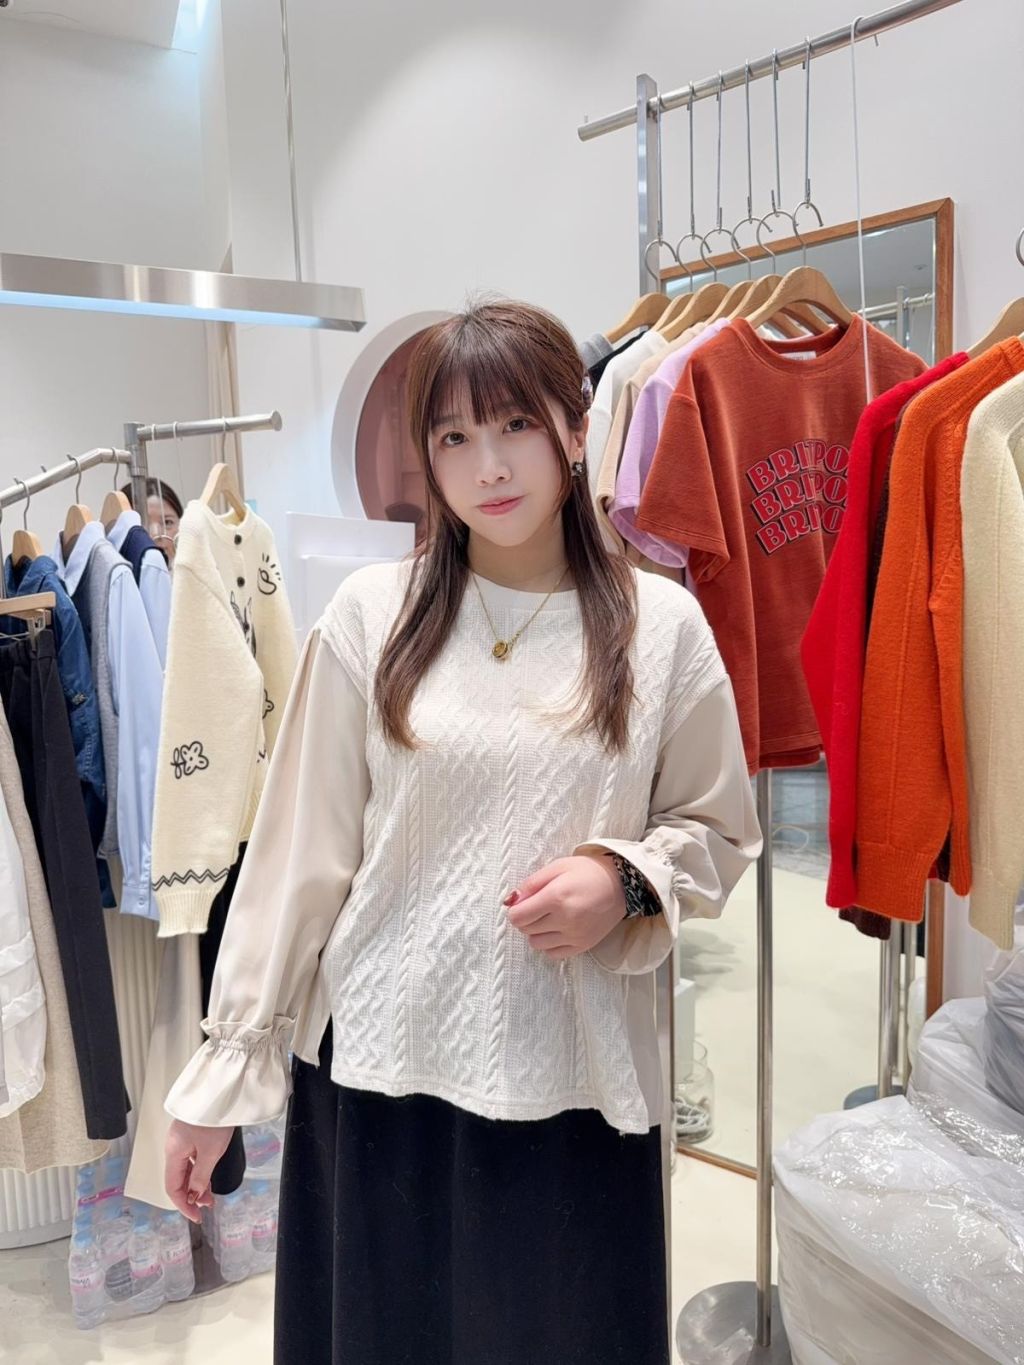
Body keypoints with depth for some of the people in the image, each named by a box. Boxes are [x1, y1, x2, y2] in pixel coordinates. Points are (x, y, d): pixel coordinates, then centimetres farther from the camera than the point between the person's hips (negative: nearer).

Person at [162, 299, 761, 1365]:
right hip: (377, 1070, 0)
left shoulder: (661, 626, -3)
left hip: (575, 1080, 1)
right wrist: (223, 1074, 1)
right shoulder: (371, 614, -4)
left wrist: (625, 879, -13)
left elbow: (718, 833, 8)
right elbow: (297, 855, -1)